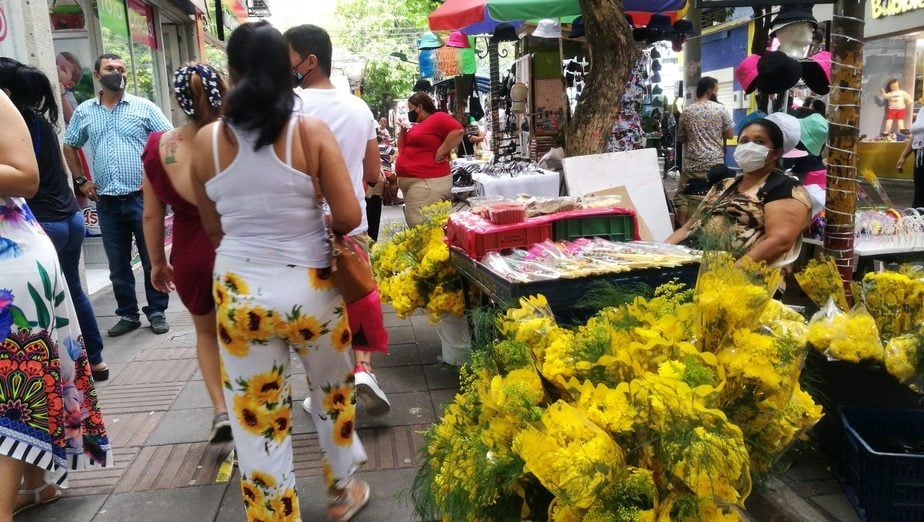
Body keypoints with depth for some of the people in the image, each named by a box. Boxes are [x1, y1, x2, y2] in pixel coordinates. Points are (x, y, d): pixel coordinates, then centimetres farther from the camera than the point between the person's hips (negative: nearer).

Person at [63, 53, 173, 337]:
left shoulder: (143, 106, 1)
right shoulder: (84, 111, 10)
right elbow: (69, 146, 20)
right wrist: (81, 181, 11)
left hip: (142, 197, -3)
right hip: (107, 201, 3)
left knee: (152, 260, 3)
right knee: (118, 265, 10)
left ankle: (157, 311, 16)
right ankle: (128, 314, 22)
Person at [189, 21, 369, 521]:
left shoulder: (207, 140, -3)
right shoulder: (311, 130, -10)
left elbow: (213, 229, 6)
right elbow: (349, 216, -13)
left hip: (238, 292, 1)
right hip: (309, 288, 0)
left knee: (257, 418, 13)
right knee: (333, 392, 23)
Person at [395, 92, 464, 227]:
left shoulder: (437, 118, -8)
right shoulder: (416, 126, 20)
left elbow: (458, 131, -24)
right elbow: (403, 150, 29)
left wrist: (440, 153, -20)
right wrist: (402, 132, 13)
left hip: (428, 182, -10)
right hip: (409, 181, 10)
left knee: (419, 225, -15)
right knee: (413, 222, 14)